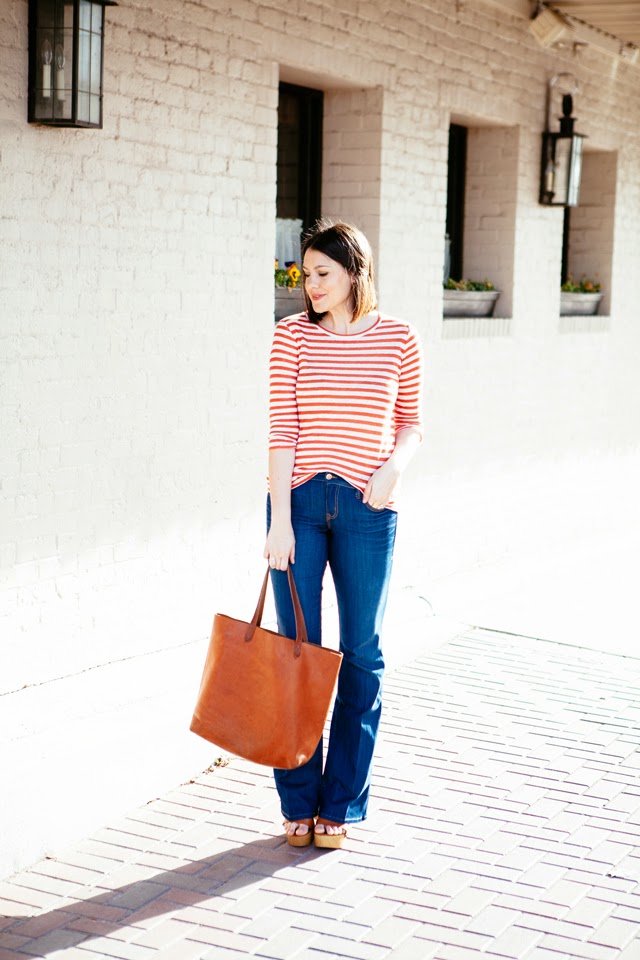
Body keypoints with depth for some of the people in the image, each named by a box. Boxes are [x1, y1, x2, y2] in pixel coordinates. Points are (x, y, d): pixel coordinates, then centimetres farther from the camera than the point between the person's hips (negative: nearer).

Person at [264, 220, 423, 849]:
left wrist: (394, 465, -10)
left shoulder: (398, 339, 1)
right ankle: (298, 803, 17)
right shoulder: (293, 335, 0)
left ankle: (340, 805, 19)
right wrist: (279, 519, -10)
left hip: (367, 508, 0)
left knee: (361, 655, 5)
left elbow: (411, 423, 11)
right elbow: (282, 430, -4)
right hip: (300, 501, 0)